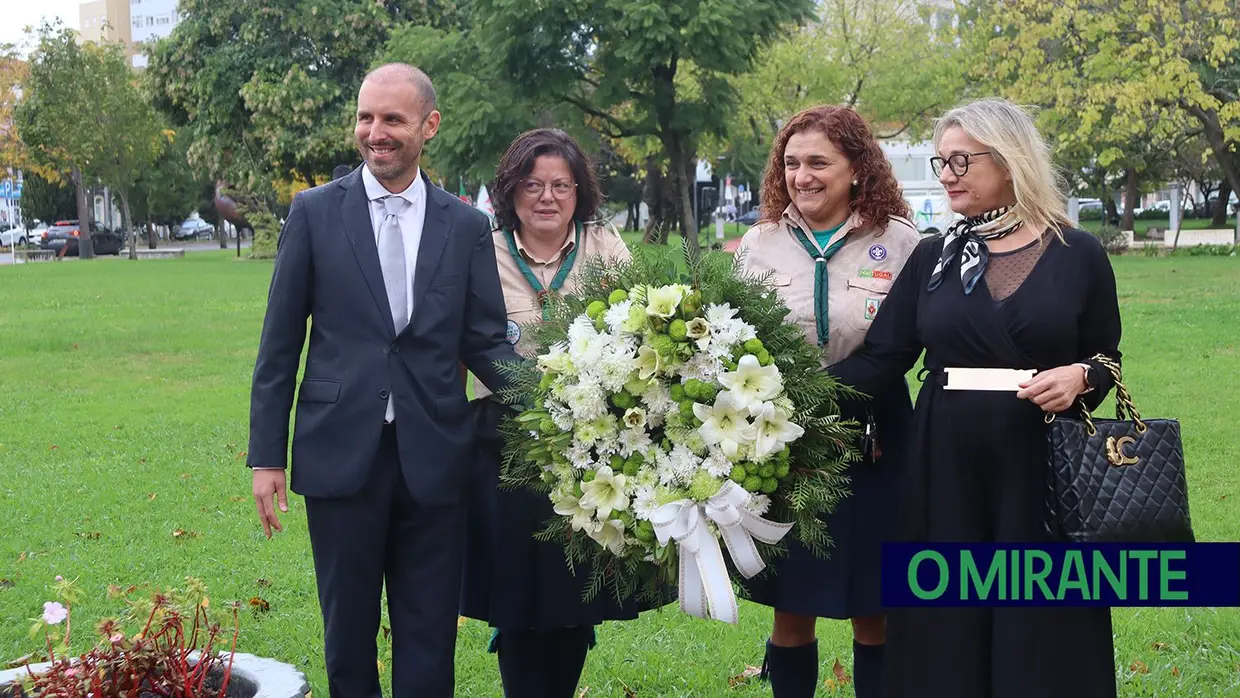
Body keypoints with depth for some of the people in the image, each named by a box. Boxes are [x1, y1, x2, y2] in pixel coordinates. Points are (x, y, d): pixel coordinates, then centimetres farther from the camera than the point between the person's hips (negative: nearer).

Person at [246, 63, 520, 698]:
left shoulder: (467, 226, 5)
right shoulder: (315, 212, 2)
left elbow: (485, 341, 2)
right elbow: (280, 343, 2)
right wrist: (267, 456, 0)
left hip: (433, 459, 1)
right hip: (341, 452, -1)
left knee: (429, 642, 8)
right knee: (348, 633, 12)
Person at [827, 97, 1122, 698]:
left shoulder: (1078, 255, 0)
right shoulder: (932, 256, 5)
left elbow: (1107, 360, 8)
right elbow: (881, 357, -1)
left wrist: (1079, 377, -14)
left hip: (1041, 463, -2)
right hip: (945, 462, 2)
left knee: (1039, 632, 3)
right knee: (948, 629, 5)